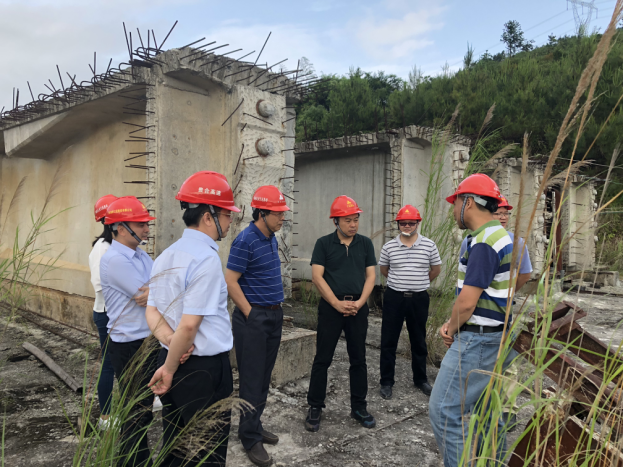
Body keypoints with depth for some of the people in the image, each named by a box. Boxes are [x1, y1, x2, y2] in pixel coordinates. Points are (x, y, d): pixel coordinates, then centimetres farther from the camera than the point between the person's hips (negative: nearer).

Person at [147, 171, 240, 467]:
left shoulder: (165, 256, 8)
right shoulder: (206, 259, -20)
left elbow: (152, 311, 8)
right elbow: (189, 324, -22)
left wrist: (170, 340, -8)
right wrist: (169, 370, -10)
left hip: (173, 362, 8)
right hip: (205, 370, -8)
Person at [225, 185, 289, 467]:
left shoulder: (272, 239, 9)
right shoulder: (245, 241, -16)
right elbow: (230, 282, -17)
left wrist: (276, 310, 16)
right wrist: (251, 314, -13)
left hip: (274, 315, 8)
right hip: (253, 318, -8)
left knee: (264, 378, 15)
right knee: (252, 380, 1)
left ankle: (255, 425, 29)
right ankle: (251, 438, 13)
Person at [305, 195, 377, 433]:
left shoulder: (365, 243, 7)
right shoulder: (324, 243, -1)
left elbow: (370, 275, 5)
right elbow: (317, 277, -6)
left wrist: (360, 302, -8)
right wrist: (337, 304, -12)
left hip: (358, 307, 3)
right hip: (331, 306, -2)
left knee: (358, 359, 10)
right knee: (322, 359, 3)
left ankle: (359, 406, 24)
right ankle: (315, 408, 16)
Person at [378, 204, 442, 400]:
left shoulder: (429, 245, -3)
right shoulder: (389, 247, -2)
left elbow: (436, 269, 10)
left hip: (419, 298, 1)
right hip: (394, 298, 0)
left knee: (419, 341, 14)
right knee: (388, 341, 4)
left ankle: (420, 379, 30)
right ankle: (386, 381, 17)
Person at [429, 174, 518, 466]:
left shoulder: (484, 242, -19)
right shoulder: (500, 236, 14)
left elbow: (467, 301, -22)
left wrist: (451, 329, -3)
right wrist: (453, 325, 7)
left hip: (479, 340, -10)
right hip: (496, 337, 10)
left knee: (444, 411, -4)